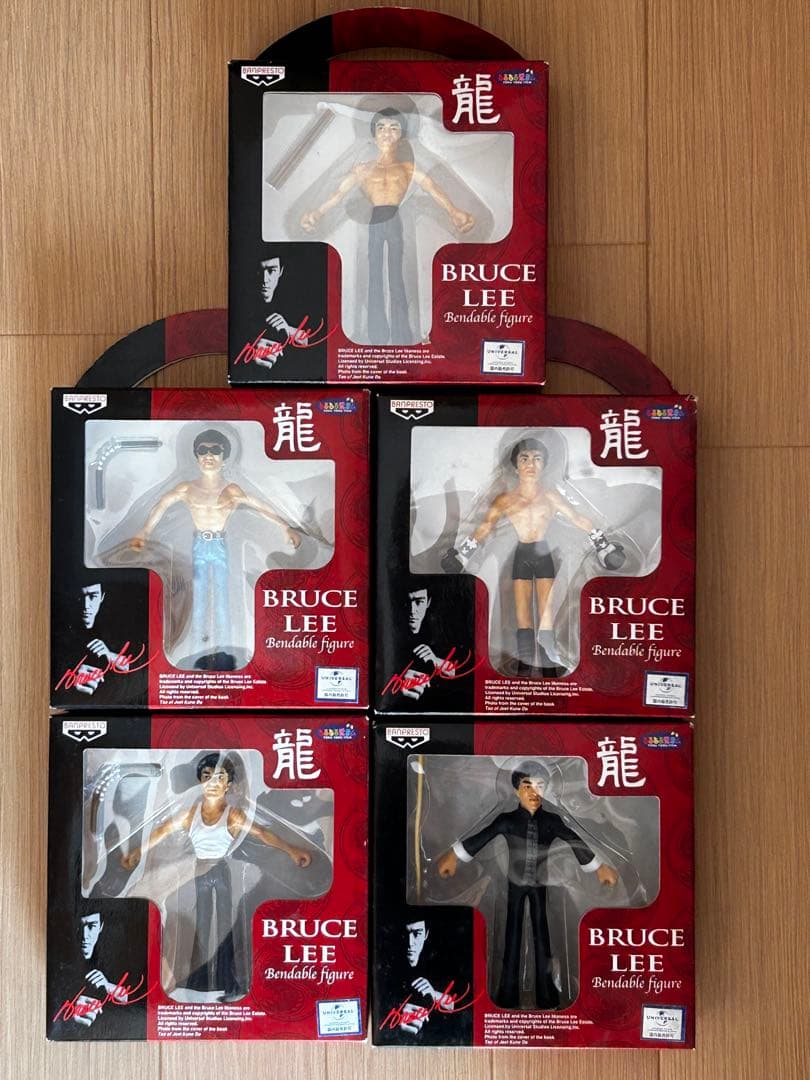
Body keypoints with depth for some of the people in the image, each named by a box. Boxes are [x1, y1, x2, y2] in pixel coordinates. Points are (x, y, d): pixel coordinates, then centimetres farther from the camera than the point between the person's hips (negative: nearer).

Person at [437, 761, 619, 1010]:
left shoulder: (552, 821, -10)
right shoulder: (507, 820, -14)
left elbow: (576, 843, 1)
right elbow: (479, 838, -6)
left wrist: (600, 867, 7)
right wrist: (452, 857, -1)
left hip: (539, 885, 1)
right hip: (515, 884, -1)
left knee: (541, 933, 9)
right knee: (513, 933, 7)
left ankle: (546, 991, 22)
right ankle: (509, 991, 21)